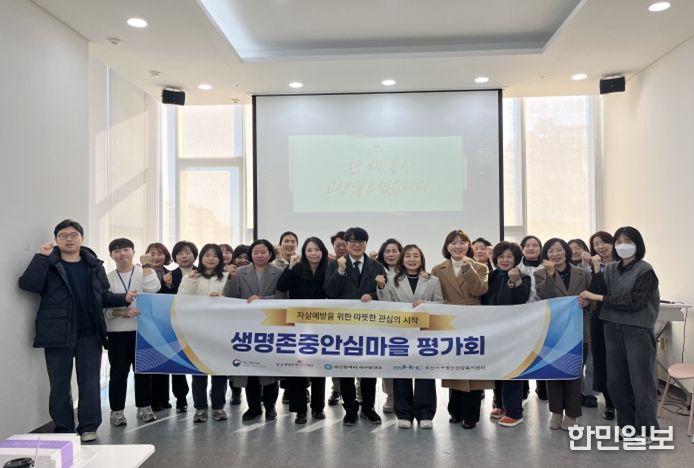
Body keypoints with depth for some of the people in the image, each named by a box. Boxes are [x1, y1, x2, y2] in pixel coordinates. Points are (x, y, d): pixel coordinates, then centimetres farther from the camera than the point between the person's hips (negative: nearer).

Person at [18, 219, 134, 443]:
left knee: (90, 382, 5)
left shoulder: (94, 265, 8)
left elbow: (103, 296, 13)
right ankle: (63, 429, 21)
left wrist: (124, 298, -3)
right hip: (58, 334, -1)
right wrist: (42, 256, -18)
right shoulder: (48, 264, 1)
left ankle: (88, 427, 16)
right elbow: (27, 284, -16)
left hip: (89, 334, 2)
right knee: (59, 384, 8)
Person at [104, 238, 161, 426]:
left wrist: (146, 265, -12)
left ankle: (144, 407, 22)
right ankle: (117, 410, 14)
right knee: (118, 371, 3)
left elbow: (153, 288, -17)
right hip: (117, 332, 0)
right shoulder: (108, 278, 4)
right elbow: (104, 307, -1)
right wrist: (122, 313, -18)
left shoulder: (144, 272, 4)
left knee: (143, 370, 9)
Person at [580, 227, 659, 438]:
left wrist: (599, 298, -18)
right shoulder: (610, 269, 8)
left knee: (641, 380, 1)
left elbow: (634, 302, -18)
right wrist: (596, 270, -15)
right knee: (616, 380, 10)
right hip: (613, 328, 5)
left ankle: (646, 429, 15)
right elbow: (595, 292, -2)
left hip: (638, 330, -5)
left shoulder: (645, 270, -8)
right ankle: (628, 423, 25)